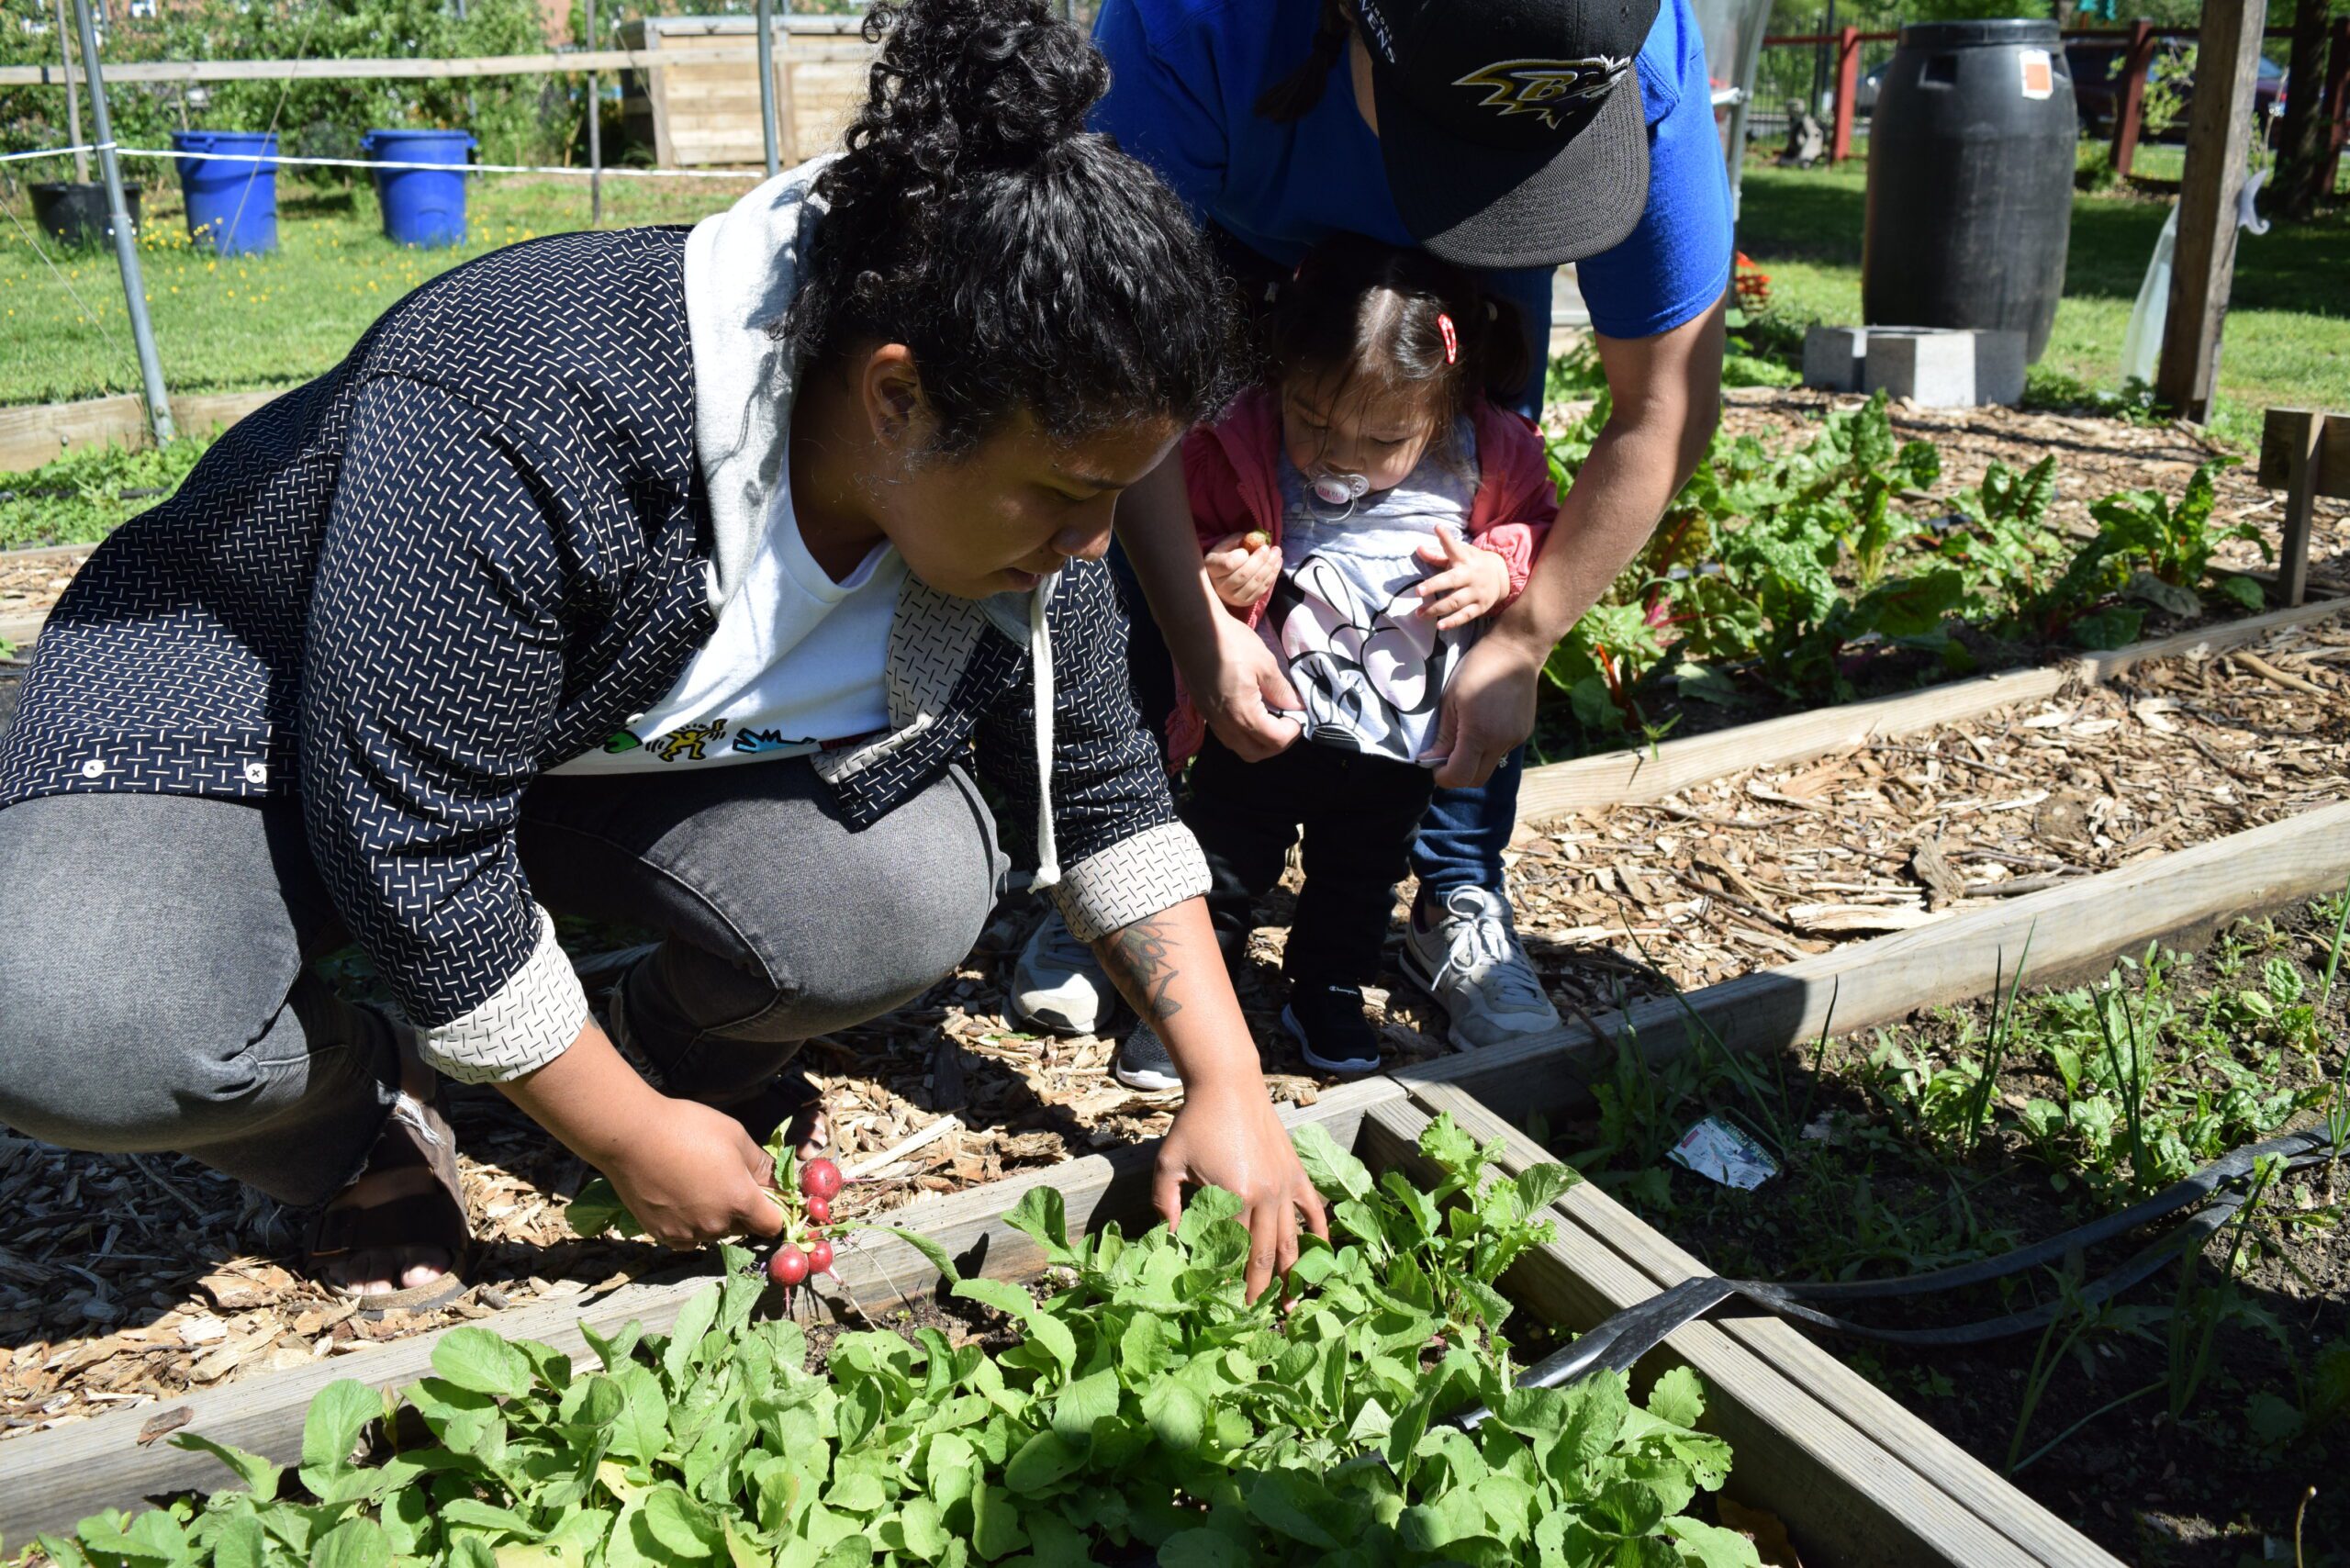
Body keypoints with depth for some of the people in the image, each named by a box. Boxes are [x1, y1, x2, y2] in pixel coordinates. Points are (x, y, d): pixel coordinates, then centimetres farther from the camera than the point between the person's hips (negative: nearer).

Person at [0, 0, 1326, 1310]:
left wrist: (1228, 1085, -9)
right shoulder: (524, 426, -38)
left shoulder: (1023, 464, -16)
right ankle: (369, 1120, 1)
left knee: (907, 893, -25)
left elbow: (1102, 787, -4)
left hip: (644, 749, 4)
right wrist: (633, 1140, -22)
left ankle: (675, 1052, 8)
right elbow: (413, 837, -31)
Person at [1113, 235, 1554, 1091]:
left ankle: (1330, 991, 43)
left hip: (1400, 741, 2)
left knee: (1362, 877, 21)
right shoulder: (1237, 448, -18)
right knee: (1220, 867, 8)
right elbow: (1179, 541, -5)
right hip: (1263, 724, -2)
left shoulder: (1491, 458, -13)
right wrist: (1209, 577, -27)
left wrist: (1501, 569, -16)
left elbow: (1544, 530, 5)